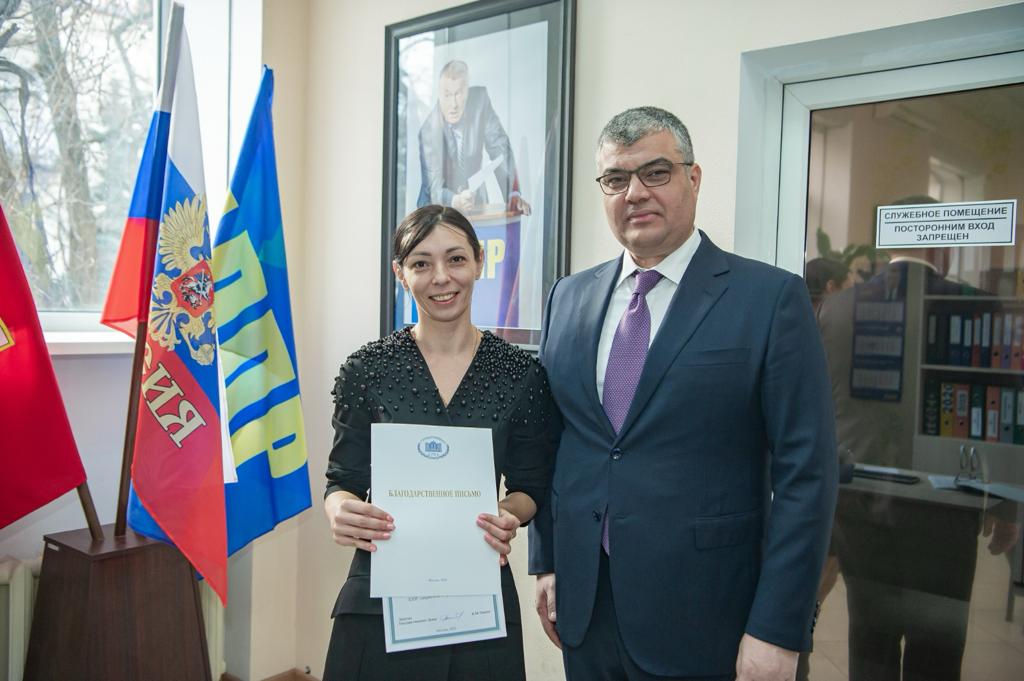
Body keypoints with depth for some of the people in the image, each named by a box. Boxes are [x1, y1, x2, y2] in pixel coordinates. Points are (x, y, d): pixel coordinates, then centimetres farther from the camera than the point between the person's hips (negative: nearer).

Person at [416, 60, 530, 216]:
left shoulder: (480, 99, -13)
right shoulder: (429, 130, -21)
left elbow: (499, 148, -8)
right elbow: (433, 187, -23)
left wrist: (513, 194, -20)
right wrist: (456, 201, -45)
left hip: (475, 201, 1)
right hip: (440, 210, -1)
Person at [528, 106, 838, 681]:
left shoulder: (772, 298, -9)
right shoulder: (569, 297, 5)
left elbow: (805, 473, -11)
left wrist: (778, 631, -13)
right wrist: (547, 562, 9)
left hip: (701, 618, -4)